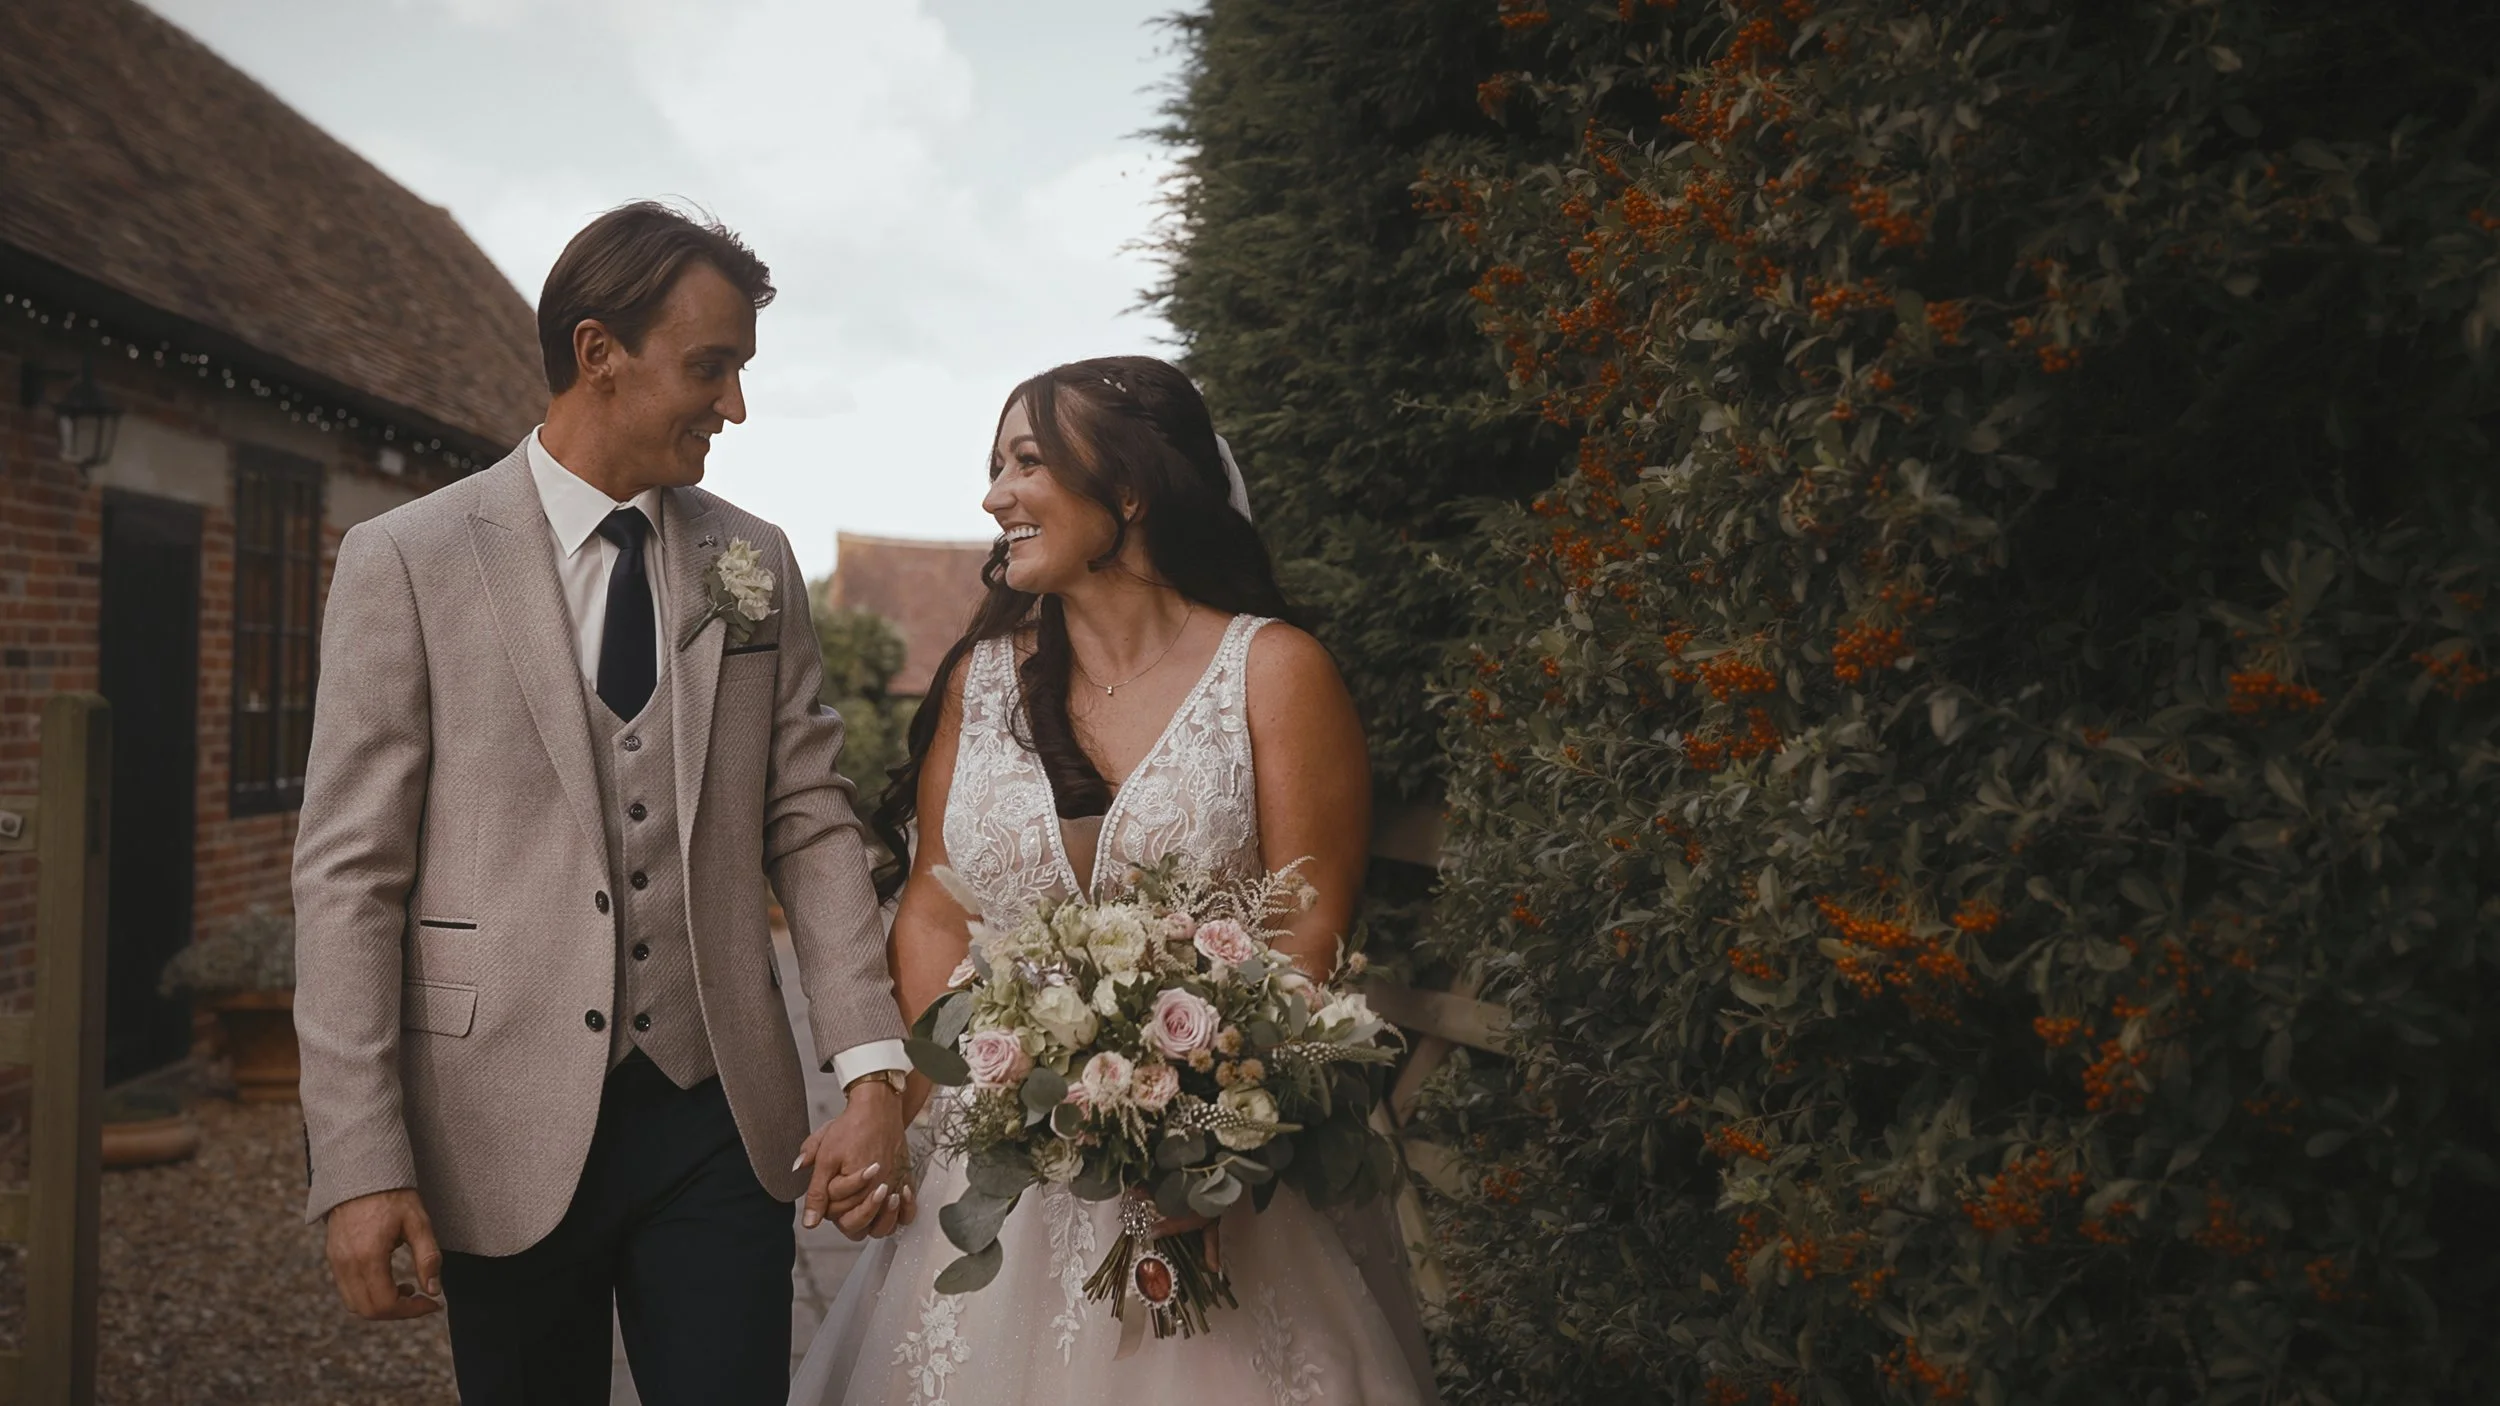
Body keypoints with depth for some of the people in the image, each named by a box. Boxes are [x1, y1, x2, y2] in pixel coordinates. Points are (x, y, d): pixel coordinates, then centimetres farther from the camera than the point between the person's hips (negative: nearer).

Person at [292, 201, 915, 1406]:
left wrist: (871, 1069, -6)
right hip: (504, 1133, -2)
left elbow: (810, 821, 5)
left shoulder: (755, 565, 7)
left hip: (721, 1120, 2)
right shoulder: (405, 561, -4)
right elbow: (349, 870, -6)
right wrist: (358, 1161, -10)